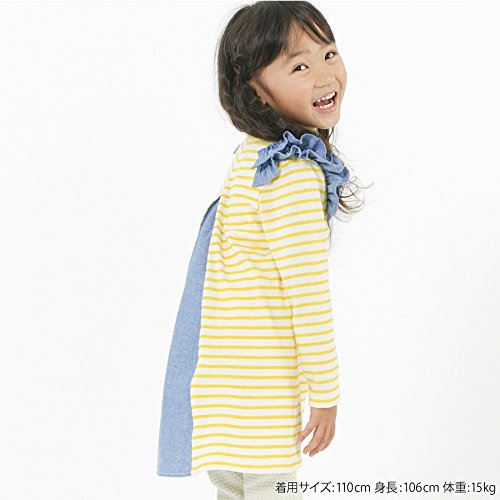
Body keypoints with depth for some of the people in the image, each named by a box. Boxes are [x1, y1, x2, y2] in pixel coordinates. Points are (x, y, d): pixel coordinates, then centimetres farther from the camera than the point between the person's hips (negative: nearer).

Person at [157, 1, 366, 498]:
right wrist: (325, 394, -14)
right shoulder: (295, 175, -23)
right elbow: (307, 295, -22)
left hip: (226, 373, 9)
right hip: (260, 389, -9)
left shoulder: (254, 155, 7)